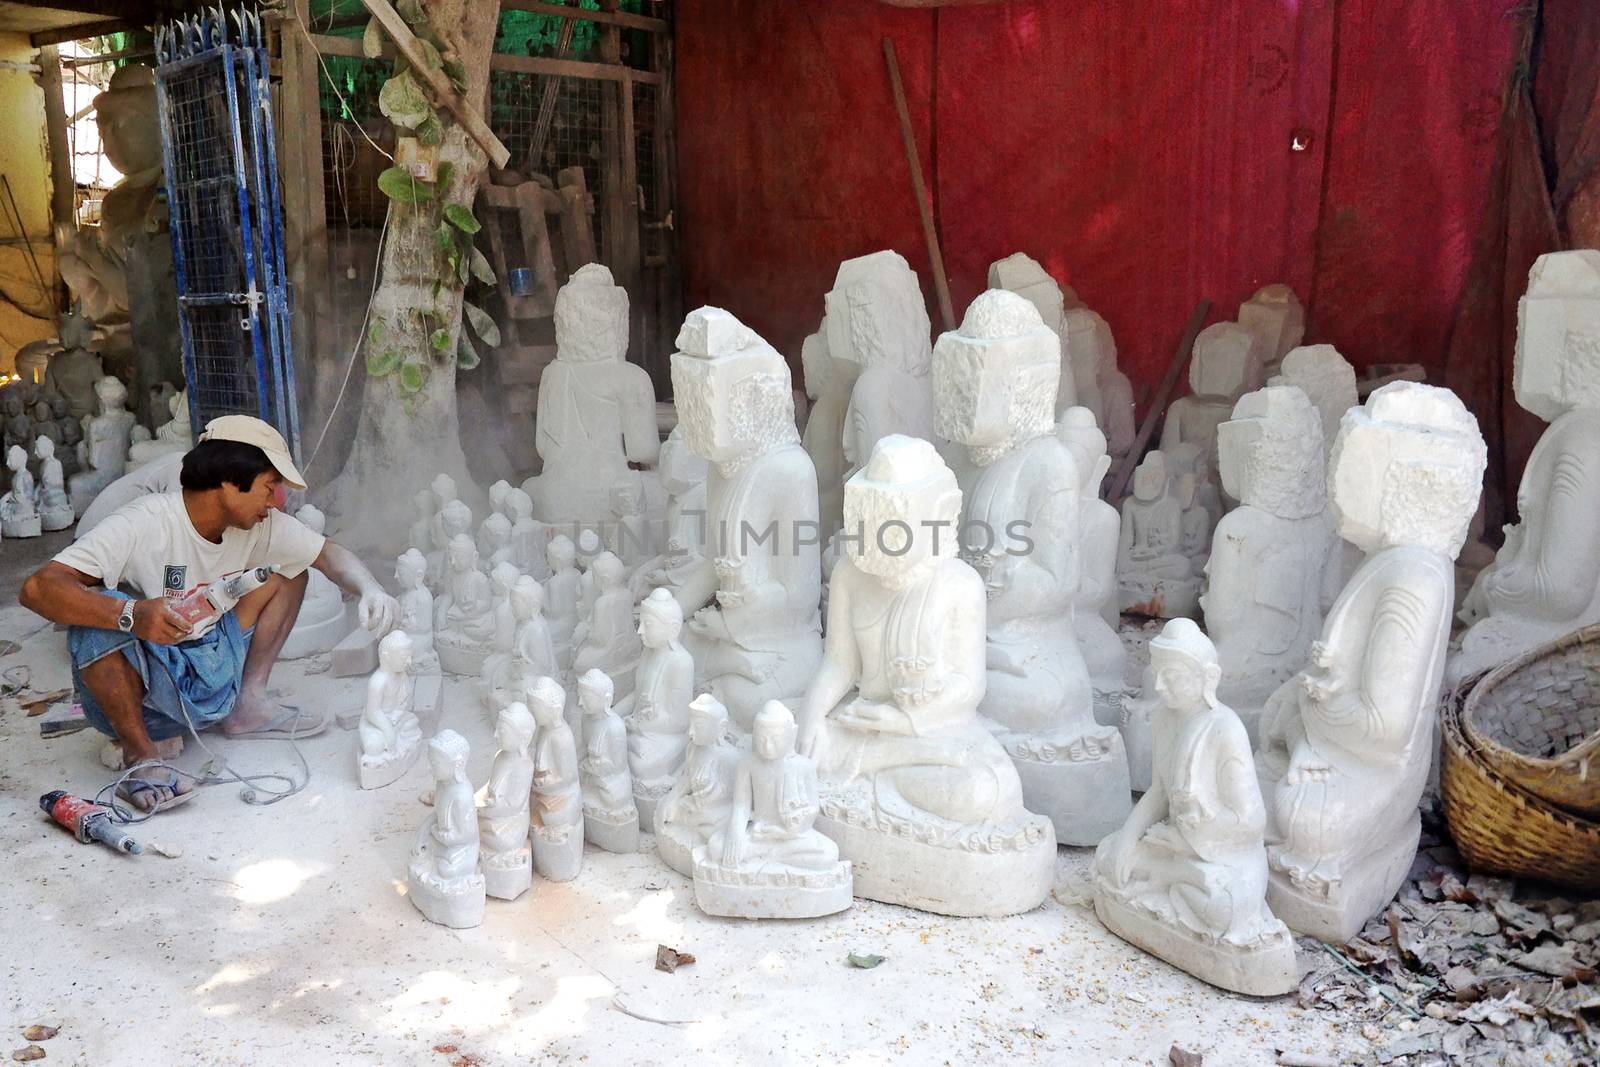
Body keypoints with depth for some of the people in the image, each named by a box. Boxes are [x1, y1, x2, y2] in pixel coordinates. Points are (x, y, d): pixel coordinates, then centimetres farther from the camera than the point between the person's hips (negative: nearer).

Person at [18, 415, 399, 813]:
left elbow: (329, 553, 6)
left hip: (210, 678, 6)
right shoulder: (143, 526, -25)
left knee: (286, 571, 4)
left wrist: (370, 590, -17)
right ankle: (140, 754, -18)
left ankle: (248, 706, 3)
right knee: (99, 608, -35)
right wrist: (131, 614, -50)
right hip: (138, 690, -6)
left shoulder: (263, 527, -7)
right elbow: (37, 588, -33)